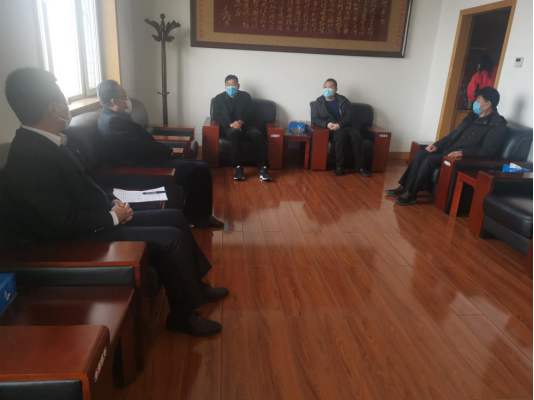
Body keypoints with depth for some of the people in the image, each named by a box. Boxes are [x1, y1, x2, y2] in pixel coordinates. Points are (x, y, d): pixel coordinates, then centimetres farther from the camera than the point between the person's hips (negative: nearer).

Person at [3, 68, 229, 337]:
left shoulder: (45, 142, 5)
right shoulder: (30, 158, -25)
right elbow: (68, 223, -26)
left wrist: (113, 203, 0)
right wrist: (113, 216, -13)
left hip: (97, 220, 10)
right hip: (77, 240, -10)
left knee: (174, 217, 8)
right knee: (172, 238, -18)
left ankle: (195, 286, 21)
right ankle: (183, 314, 2)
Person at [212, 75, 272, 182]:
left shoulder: (246, 96, 14)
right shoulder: (219, 98, 13)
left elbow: (249, 112, 2)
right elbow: (216, 116, 2)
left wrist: (241, 122, -20)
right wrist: (231, 124, -16)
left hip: (246, 125, 1)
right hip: (230, 127, -1)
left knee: (258, 134, -32)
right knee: (235, 132, -39)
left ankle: (263, 169, -34)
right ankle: (238, 167, -38)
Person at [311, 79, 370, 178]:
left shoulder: (343, 100, 10)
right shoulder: (318, 102, 10)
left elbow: (350, 115, 0)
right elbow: (314, 119, 2)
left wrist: (340, 124, -19)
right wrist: (327, 124, -17)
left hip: (347, 125, 2)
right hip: (332, 128, -2)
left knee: (357, 138, -30)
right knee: (341, 136, -37)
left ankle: (360, 167, -21)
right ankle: (340, 166, -28)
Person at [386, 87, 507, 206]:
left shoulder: (498, 125, -9)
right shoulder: (473, 117, 16)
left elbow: (488, 151, -20)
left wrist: (463, 152, -30)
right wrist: (437, 145, 5)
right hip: (450, 151, 9)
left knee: (431, 159, -27)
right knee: (422, 154, -10)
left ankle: (411, 194, -19)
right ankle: (404, 187, -9)